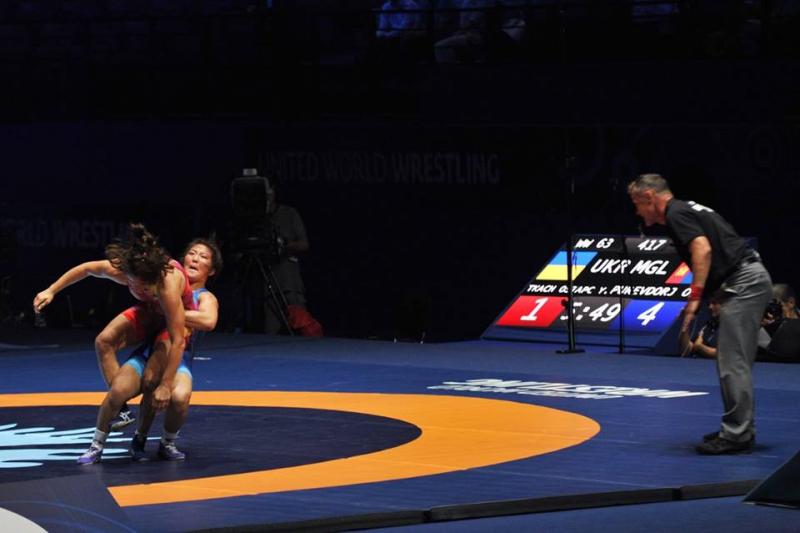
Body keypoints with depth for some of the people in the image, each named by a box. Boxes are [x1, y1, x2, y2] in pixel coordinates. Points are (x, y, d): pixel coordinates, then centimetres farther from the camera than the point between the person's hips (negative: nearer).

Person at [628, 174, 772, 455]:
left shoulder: (675, 214, -7)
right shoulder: (686, 210, 22)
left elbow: (702, 249, -22)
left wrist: (695, 297, -23)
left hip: (742, 283, -10)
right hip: (753, 280, 10)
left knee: (732, 363, -9)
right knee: (735, 363, 16)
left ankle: (736, 435, -10)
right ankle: (741, 430, 21)